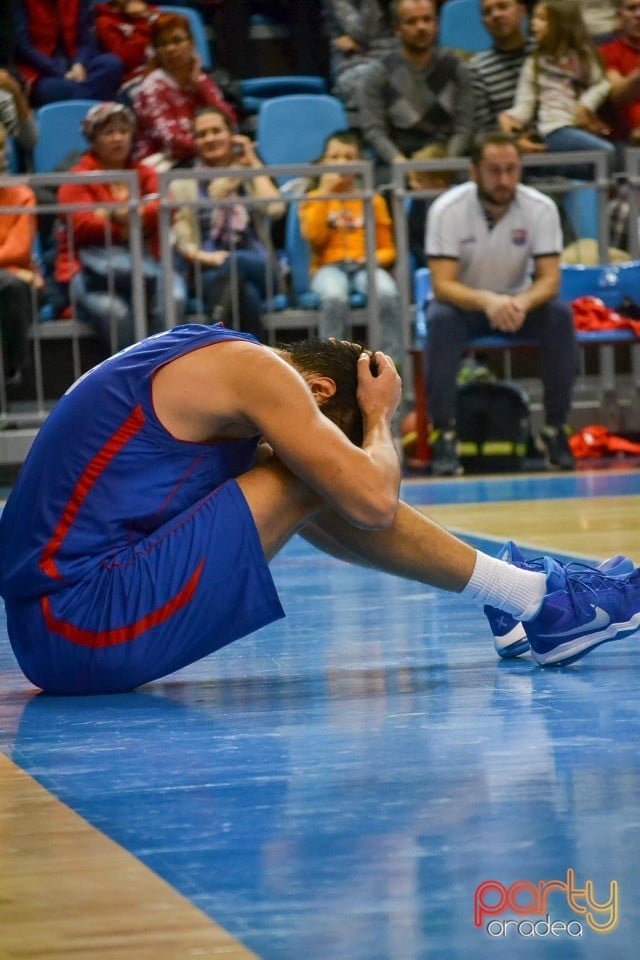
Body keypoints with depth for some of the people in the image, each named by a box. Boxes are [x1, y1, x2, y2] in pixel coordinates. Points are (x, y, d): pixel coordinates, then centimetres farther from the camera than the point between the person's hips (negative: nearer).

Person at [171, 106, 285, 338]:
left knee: (237, 263, -38)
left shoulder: (251, 177, 19)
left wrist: (254, 165, 5)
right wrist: (205, 257, -16)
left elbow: (275, 209, -4)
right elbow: (183, 243, 6)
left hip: (258, 269, 1)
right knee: (246, 294, -38)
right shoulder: (184, 185, 16)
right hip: (209, 273, -1)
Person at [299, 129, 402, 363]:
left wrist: (377, 257, -5)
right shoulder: (313, 199, 17)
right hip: (330, 267, -1)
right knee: (334, 296, -39)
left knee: (387, 293, -35)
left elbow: (387, 249, 18)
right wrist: (325, 193, -1)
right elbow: (314, 237, -2)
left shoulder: (373, 200, 20)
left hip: (365, 265, 1)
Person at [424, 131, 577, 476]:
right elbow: (443, 285, -26)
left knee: (560, 316, -28)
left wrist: (523, 303, -41)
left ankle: (555, 428, -17)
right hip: (464, 303, -2)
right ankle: (444, 435, -29)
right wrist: (488, 301, -47)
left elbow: (549, 278, -17)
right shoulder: (447, 210, -21)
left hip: (517, 302, 2)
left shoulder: (541, 208, -15)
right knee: (440, 319, -35)